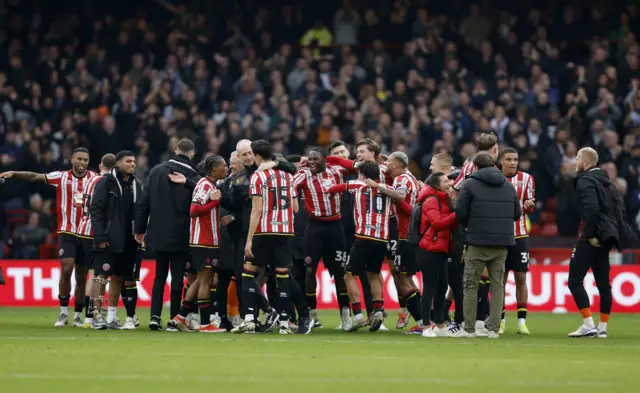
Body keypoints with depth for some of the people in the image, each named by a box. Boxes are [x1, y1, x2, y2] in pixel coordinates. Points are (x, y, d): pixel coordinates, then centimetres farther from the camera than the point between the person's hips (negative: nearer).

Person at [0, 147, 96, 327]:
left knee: (82, 277, 7)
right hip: (67, 232, -2)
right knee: (66, 269, -16)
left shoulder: (94, 178, 4)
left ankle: (78, 315, 18)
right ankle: (63, 312, -5)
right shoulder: (61, 177, -1)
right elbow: (35, 177, -7)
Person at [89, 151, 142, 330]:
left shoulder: (137, 186, 14)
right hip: (108, 240, -6)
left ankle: (111, 318, 13)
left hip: (128, 241, 6)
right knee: (101, 276, -8)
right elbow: (96, 209, -8)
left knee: (118, 278, 8)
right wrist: (100, 237, -15)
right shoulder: (106, 182, -4)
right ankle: (97, 316, -8)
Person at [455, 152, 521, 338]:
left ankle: (469, 328, 3)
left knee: (471, 285, 5)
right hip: (502, 243, 4)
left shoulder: (470, 184, -3)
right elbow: (517, 214, 12)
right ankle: (493, 328, 6)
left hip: (478, 241, -4)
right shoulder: (508, 186, 12)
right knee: (497, 284, 10)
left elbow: (461, 212, -8)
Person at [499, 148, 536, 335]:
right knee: (500, 278, 2)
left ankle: (522, 321, 1)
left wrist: (529, 205, -15)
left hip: (520, 236, 0)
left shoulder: (526, 179, 3)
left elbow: (530, 208, 6)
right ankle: (500, 321, 8)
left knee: (521, 278, -2)